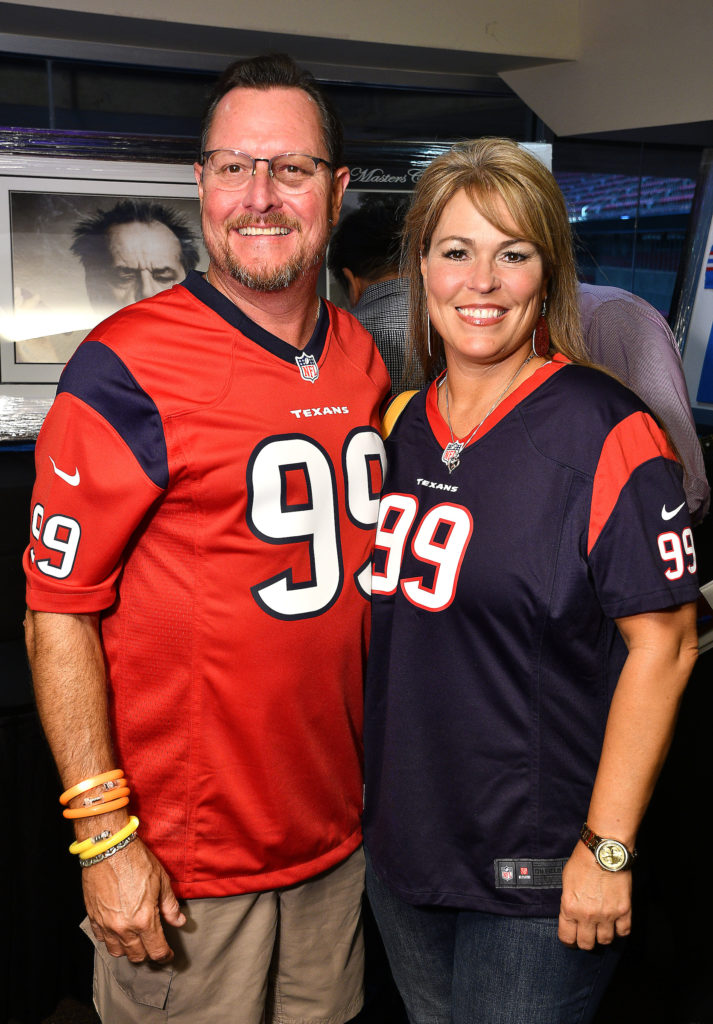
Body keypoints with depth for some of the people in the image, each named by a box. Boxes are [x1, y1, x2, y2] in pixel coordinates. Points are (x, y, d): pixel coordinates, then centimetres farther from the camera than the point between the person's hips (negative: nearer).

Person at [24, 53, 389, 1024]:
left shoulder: (364, 362, 3)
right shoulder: (127, 370, -16)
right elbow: (57, 612, -14)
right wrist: (104, 835, -16)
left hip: (337, 837, 6)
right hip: (185, 862, -5)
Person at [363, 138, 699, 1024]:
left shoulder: (607, 434, -16)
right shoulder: (402, 427, 3)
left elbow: (661, 644, -16)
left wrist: (607, 849, -16)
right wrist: (376, 799, 12)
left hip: (536, 880, -6)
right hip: (398, 845, 6)